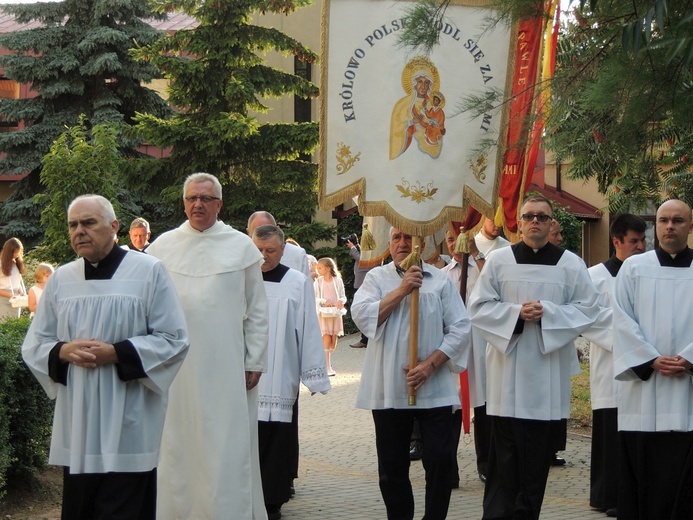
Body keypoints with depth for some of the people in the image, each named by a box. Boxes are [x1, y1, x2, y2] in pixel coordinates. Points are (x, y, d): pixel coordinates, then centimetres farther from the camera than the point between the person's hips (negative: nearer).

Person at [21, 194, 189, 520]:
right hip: (76, 427, 4)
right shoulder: (61, 279, 9)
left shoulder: (149, 272, -2)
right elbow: (34, 346, 12)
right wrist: (64, 352, -10)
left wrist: (116, 354, -15)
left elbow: (173, 340, -5)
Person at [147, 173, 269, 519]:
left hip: (225, 365, -1)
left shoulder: (242, 246, 5)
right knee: (177, 447, 6)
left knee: (227, 447, 0)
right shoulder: (162, 246, 8)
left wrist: (255, 361, 1)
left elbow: (257, 310, 5)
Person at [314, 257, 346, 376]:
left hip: (335, 312, 2)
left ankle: (327, 360, 28)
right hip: (323, 313, -2)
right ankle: (327, 367, -5)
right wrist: (324, 301, -17)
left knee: (333, 340, 5)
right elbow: (313, 298, -1)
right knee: (327, 340, -10)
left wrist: (341, 301, -17)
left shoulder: (338, 280, 2)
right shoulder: (318, 282, 1)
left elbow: (343, 296, 5)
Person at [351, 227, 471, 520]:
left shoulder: (440, 280, 6)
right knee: (392, 465, 8)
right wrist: (401, 290, -13)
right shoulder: (377, 278, 8)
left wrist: (430, 364, -11)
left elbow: (460, 328, -1)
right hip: (388, 388, 1)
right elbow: (362, 315, -8)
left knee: (440, 460, -3)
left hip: (433, 386, -1)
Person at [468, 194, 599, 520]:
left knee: (538, 454, 4)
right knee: (504, 454, 0)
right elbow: (479, 307, 1)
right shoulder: (498, 260, 3)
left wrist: (547, 312, -13)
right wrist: (516, 312, -14)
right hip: (508, 371, -1)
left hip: (548, 373, 1)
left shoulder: (570, 264, 3)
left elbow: (588, 309, 1)